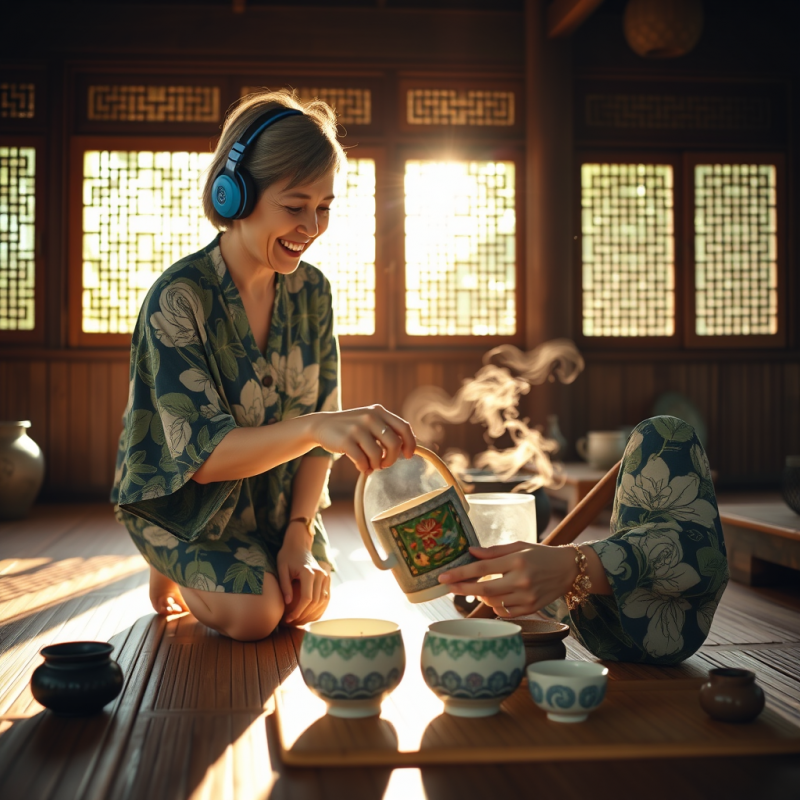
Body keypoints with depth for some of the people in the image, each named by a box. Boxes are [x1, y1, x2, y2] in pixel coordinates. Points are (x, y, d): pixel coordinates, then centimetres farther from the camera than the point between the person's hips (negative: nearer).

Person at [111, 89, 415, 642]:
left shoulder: (311, 291, -7)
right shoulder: (179, 299, -26)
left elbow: (319, 435, -3)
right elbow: (202, 454, -32)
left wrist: (299, 536, -16)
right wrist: (314, 427, -49)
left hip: (276, 493, 5)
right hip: (182, 498, -5)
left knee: (309, 600, -11)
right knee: (256, 612, -20)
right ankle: (172, 571, 12)